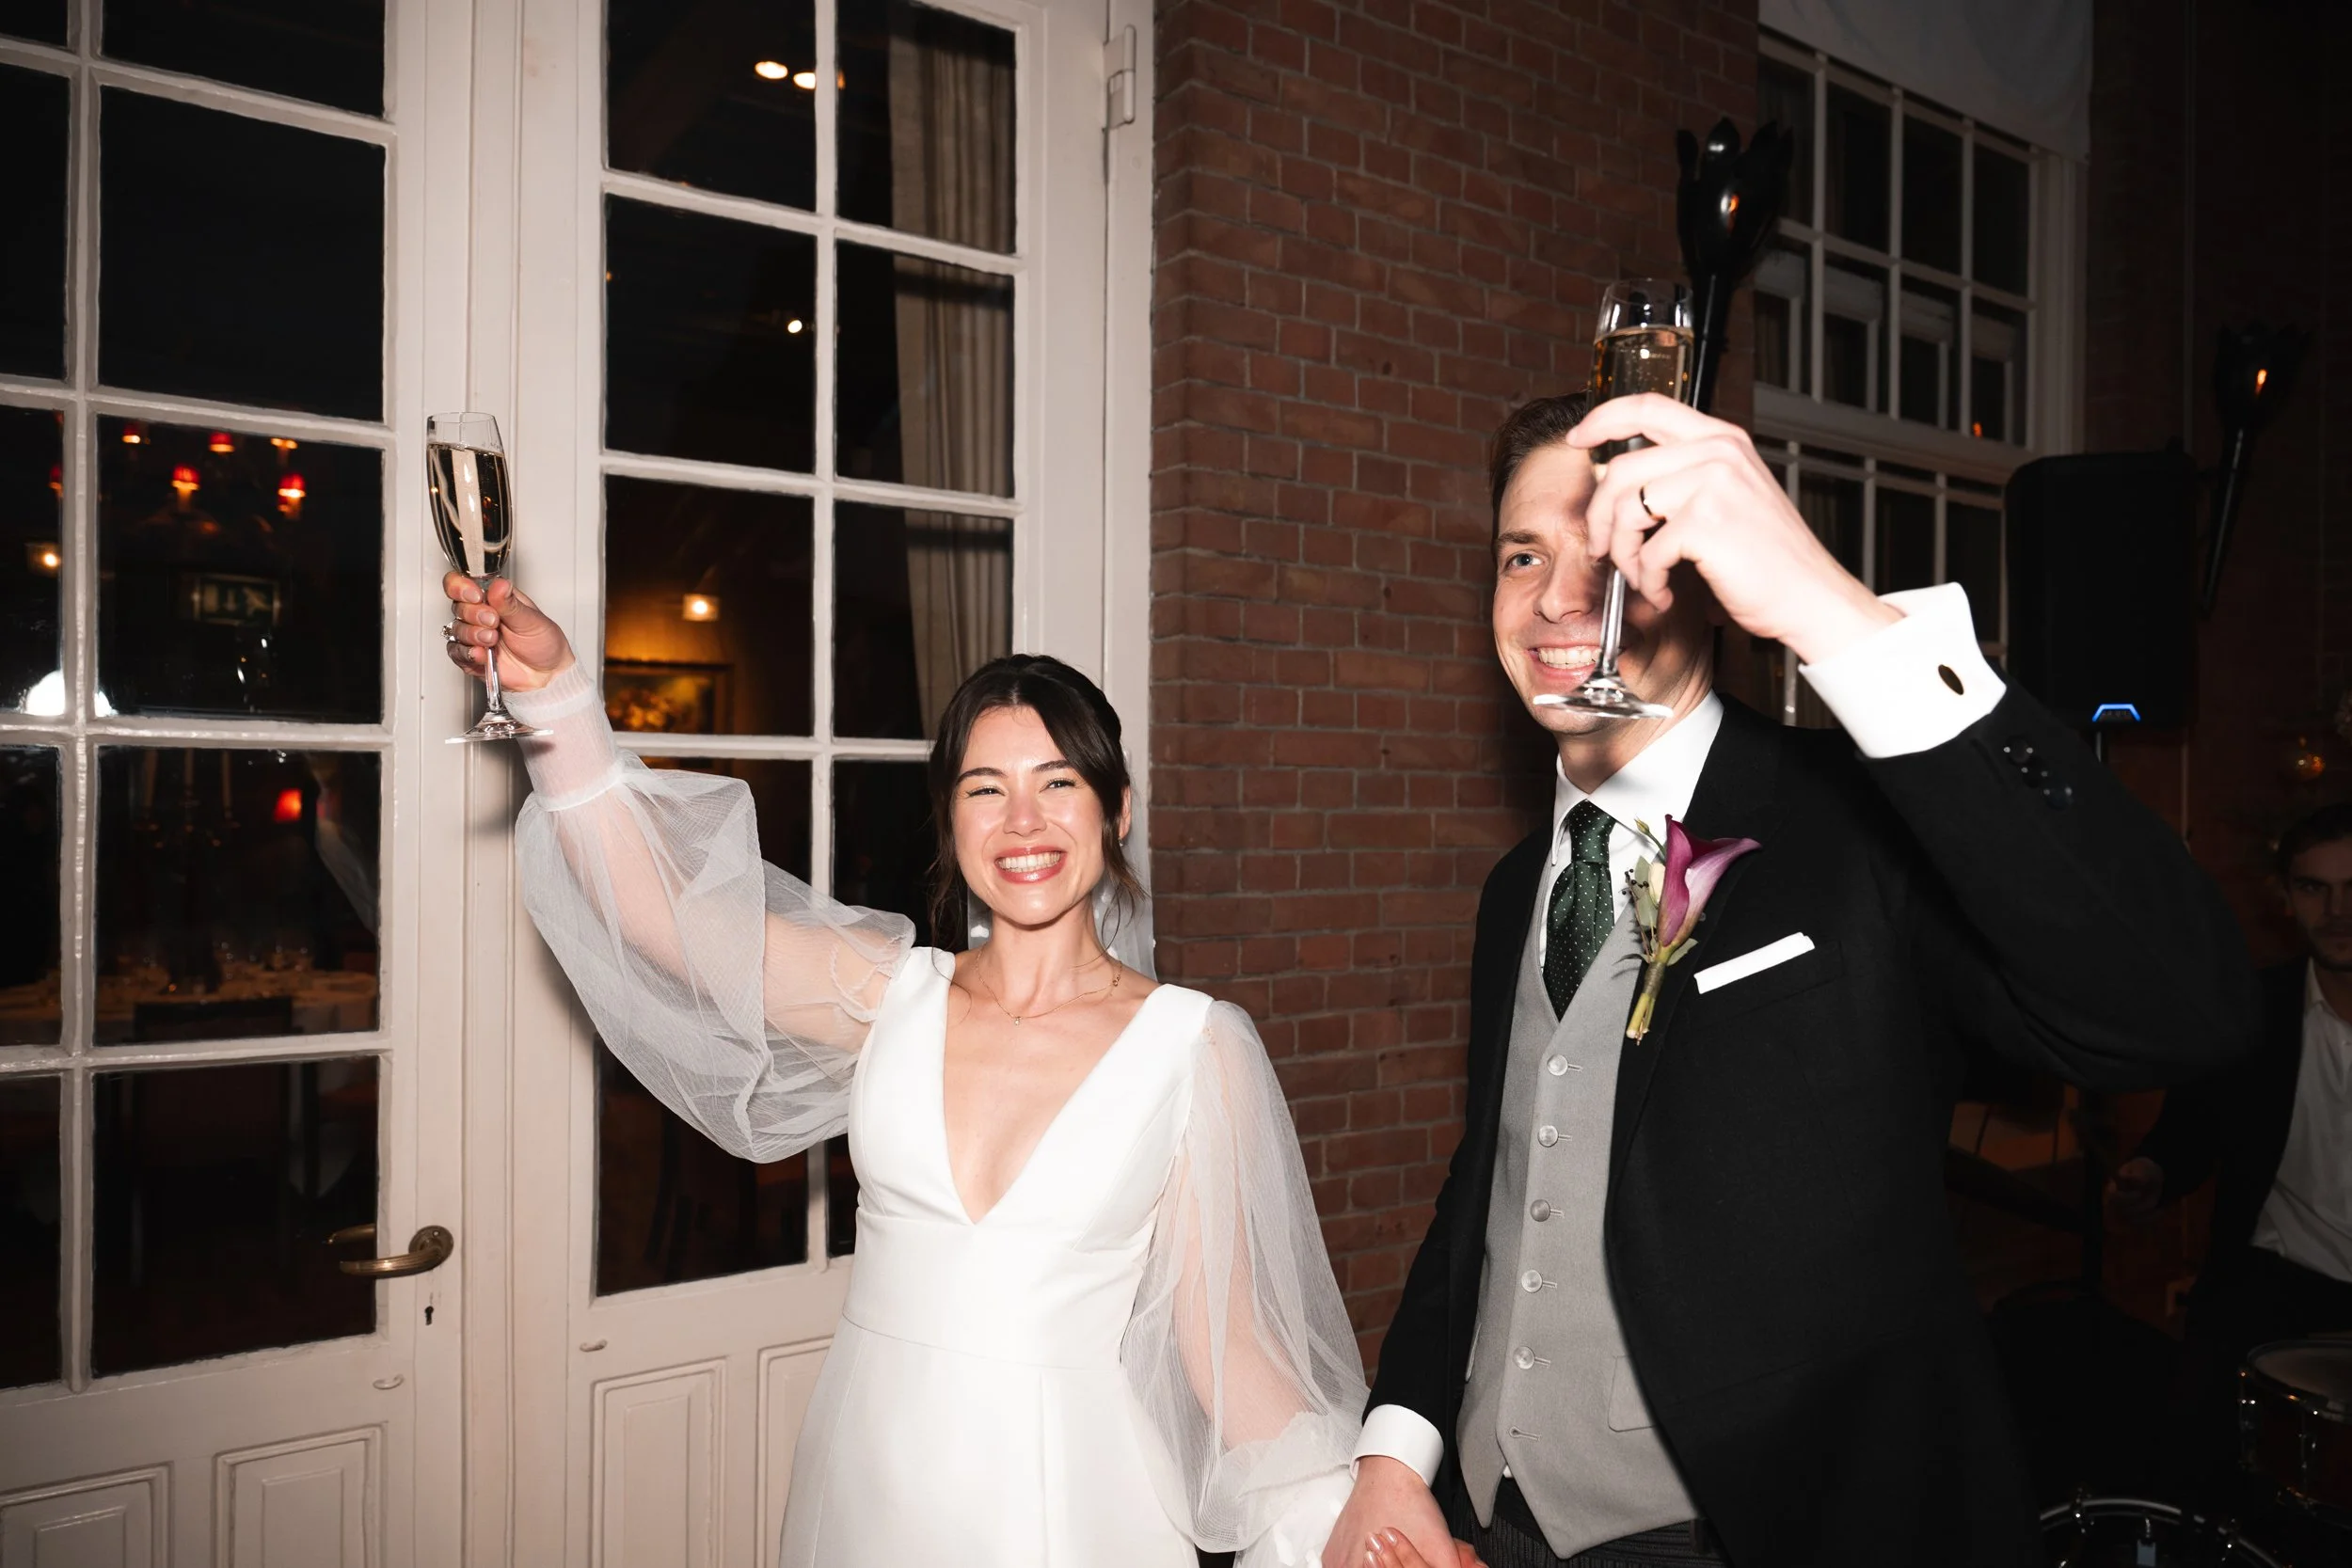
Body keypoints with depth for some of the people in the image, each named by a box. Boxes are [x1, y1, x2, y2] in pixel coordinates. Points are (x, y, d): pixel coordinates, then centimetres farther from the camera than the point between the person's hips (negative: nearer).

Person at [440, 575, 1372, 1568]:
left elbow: (1224, 1328, -6)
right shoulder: (891, 995, -2)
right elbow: (657, 902, -9)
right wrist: (553, 692, -18)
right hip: (867, 1479, 3)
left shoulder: (1195, 1047, -9)